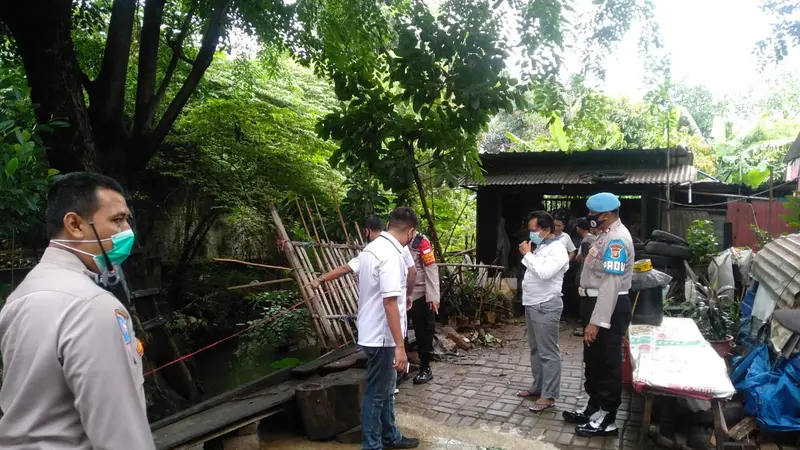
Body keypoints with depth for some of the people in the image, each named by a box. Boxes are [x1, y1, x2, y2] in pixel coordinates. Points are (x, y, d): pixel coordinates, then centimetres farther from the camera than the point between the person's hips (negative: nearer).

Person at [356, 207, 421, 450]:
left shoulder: (371, 248, 7)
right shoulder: (391, 255, -23)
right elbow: (389, 302, -27)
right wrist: (400, 345, -25)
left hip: (372, 332, 10)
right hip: (382, 336, -10)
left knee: (386, 388, 21)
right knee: (377, 393, 4)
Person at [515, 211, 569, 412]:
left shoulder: (557, 250, -15)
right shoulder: (541, 247, 13)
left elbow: (544, 273, -29)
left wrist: (527, 254, -20)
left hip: (546, 307, -10)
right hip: (532, 304, 10)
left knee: (548, 352, -3)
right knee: (535, 348, 17)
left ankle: (549, 395, 4)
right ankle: (538, 386, 28)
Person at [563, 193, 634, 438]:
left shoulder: (617, 239, -21)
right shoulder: (608, 235, 12)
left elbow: (612, 283, -27)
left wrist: (596, 322, -28)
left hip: (609, 307, -10)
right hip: (598, 301, 10)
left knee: (607, 363, 3)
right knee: (593, 360, 19)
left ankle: (607, 419, 17)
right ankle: (594, 408, 34)